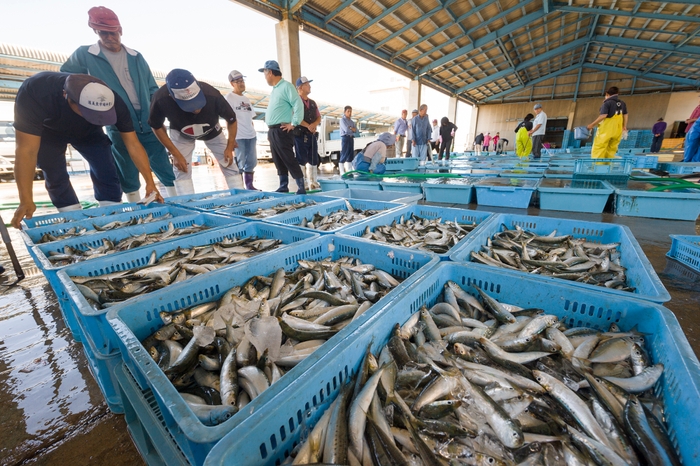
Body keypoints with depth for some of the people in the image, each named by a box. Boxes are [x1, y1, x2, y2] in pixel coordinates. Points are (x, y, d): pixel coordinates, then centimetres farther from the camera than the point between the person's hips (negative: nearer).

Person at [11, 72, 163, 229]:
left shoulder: (114, 102, -36)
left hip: (88, 132, 1)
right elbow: (26, 150, -40)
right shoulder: (35, 92, -41)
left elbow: (133, 144, -31)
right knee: (55, 177, -5)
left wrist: (150, 182, -37)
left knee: (106, 171, -10)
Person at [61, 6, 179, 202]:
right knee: (129, 177, 5)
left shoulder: (136, 57, 11)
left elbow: (153, 89, 14)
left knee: (165, 170, 2)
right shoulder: (84, 55, 5)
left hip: (148, 124, 2)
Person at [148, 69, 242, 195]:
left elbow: (231, 120, -20)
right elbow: (157, 127, -17)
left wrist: (229, 148, -23)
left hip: (212, 131, 1)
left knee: (229, 165, -2)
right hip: (180, 134, 0)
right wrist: (176, 154, -20)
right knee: (182, 171, -8)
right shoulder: (161, 99, -38)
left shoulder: (212, 95, -39)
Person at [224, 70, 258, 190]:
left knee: (251, 162, 10)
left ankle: (249, 186, 20)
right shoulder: (229, 98, -3)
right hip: (238, 137, -7)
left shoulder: (246, 99, 18)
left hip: (251, 136, 7)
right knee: (239, 163, -7)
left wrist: (253, 133, 15)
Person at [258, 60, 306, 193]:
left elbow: (298, 104, -15)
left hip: (282, 130, -9)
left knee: (289, 160, -10)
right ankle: (283, 186, 17)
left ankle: (301, 187, -5)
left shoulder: (286, 86, -7)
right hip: (272, 131, 9)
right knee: (278, 161, 10)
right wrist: (270, 130, 19)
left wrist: (294, 123, -17)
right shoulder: (274, 89, 20)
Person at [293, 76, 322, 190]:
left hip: (312, 135, 7)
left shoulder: (312, 103, 18)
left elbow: (319, 117, 14)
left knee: (313, 160, 7)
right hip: (300, 135, -7)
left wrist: (314, 124, -7)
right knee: (300, 160, -8)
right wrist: (307, 126, -19)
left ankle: (313, 182, 16)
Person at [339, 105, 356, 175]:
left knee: (351, 155, 6)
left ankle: (349, 170, 11)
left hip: (351, 138, 7)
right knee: (344, 155, -9)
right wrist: (352, 129, 3)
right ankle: (341, 171, -8)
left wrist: (350, 128, -8)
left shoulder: (351, 121, 21)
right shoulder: (342, 120, 0)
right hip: (345, 138, -7)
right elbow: (346, 129, -13)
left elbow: (356, 130, 9)